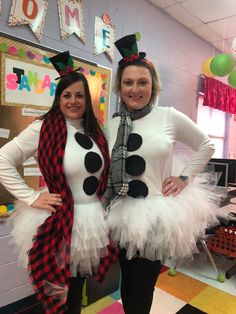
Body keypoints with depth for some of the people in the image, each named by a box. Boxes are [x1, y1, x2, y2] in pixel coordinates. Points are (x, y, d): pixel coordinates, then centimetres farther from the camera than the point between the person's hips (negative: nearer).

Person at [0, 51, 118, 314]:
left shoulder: (95, 131, 7)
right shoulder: (42, 128, -11)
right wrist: (31, 197, -14)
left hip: (93, 221, 5)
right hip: (59, 223, -5)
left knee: (77, 292, 24)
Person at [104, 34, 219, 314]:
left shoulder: (170, 117, -7)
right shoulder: (112, 125, 0)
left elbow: (206, 146, 6)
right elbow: (106, 172, 9)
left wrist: (184, 177, -2)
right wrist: (106, 210, 5)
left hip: (157, 214, -2)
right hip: (123, 215, 3)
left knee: (143, 287, 14)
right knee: (128, 283, 20)